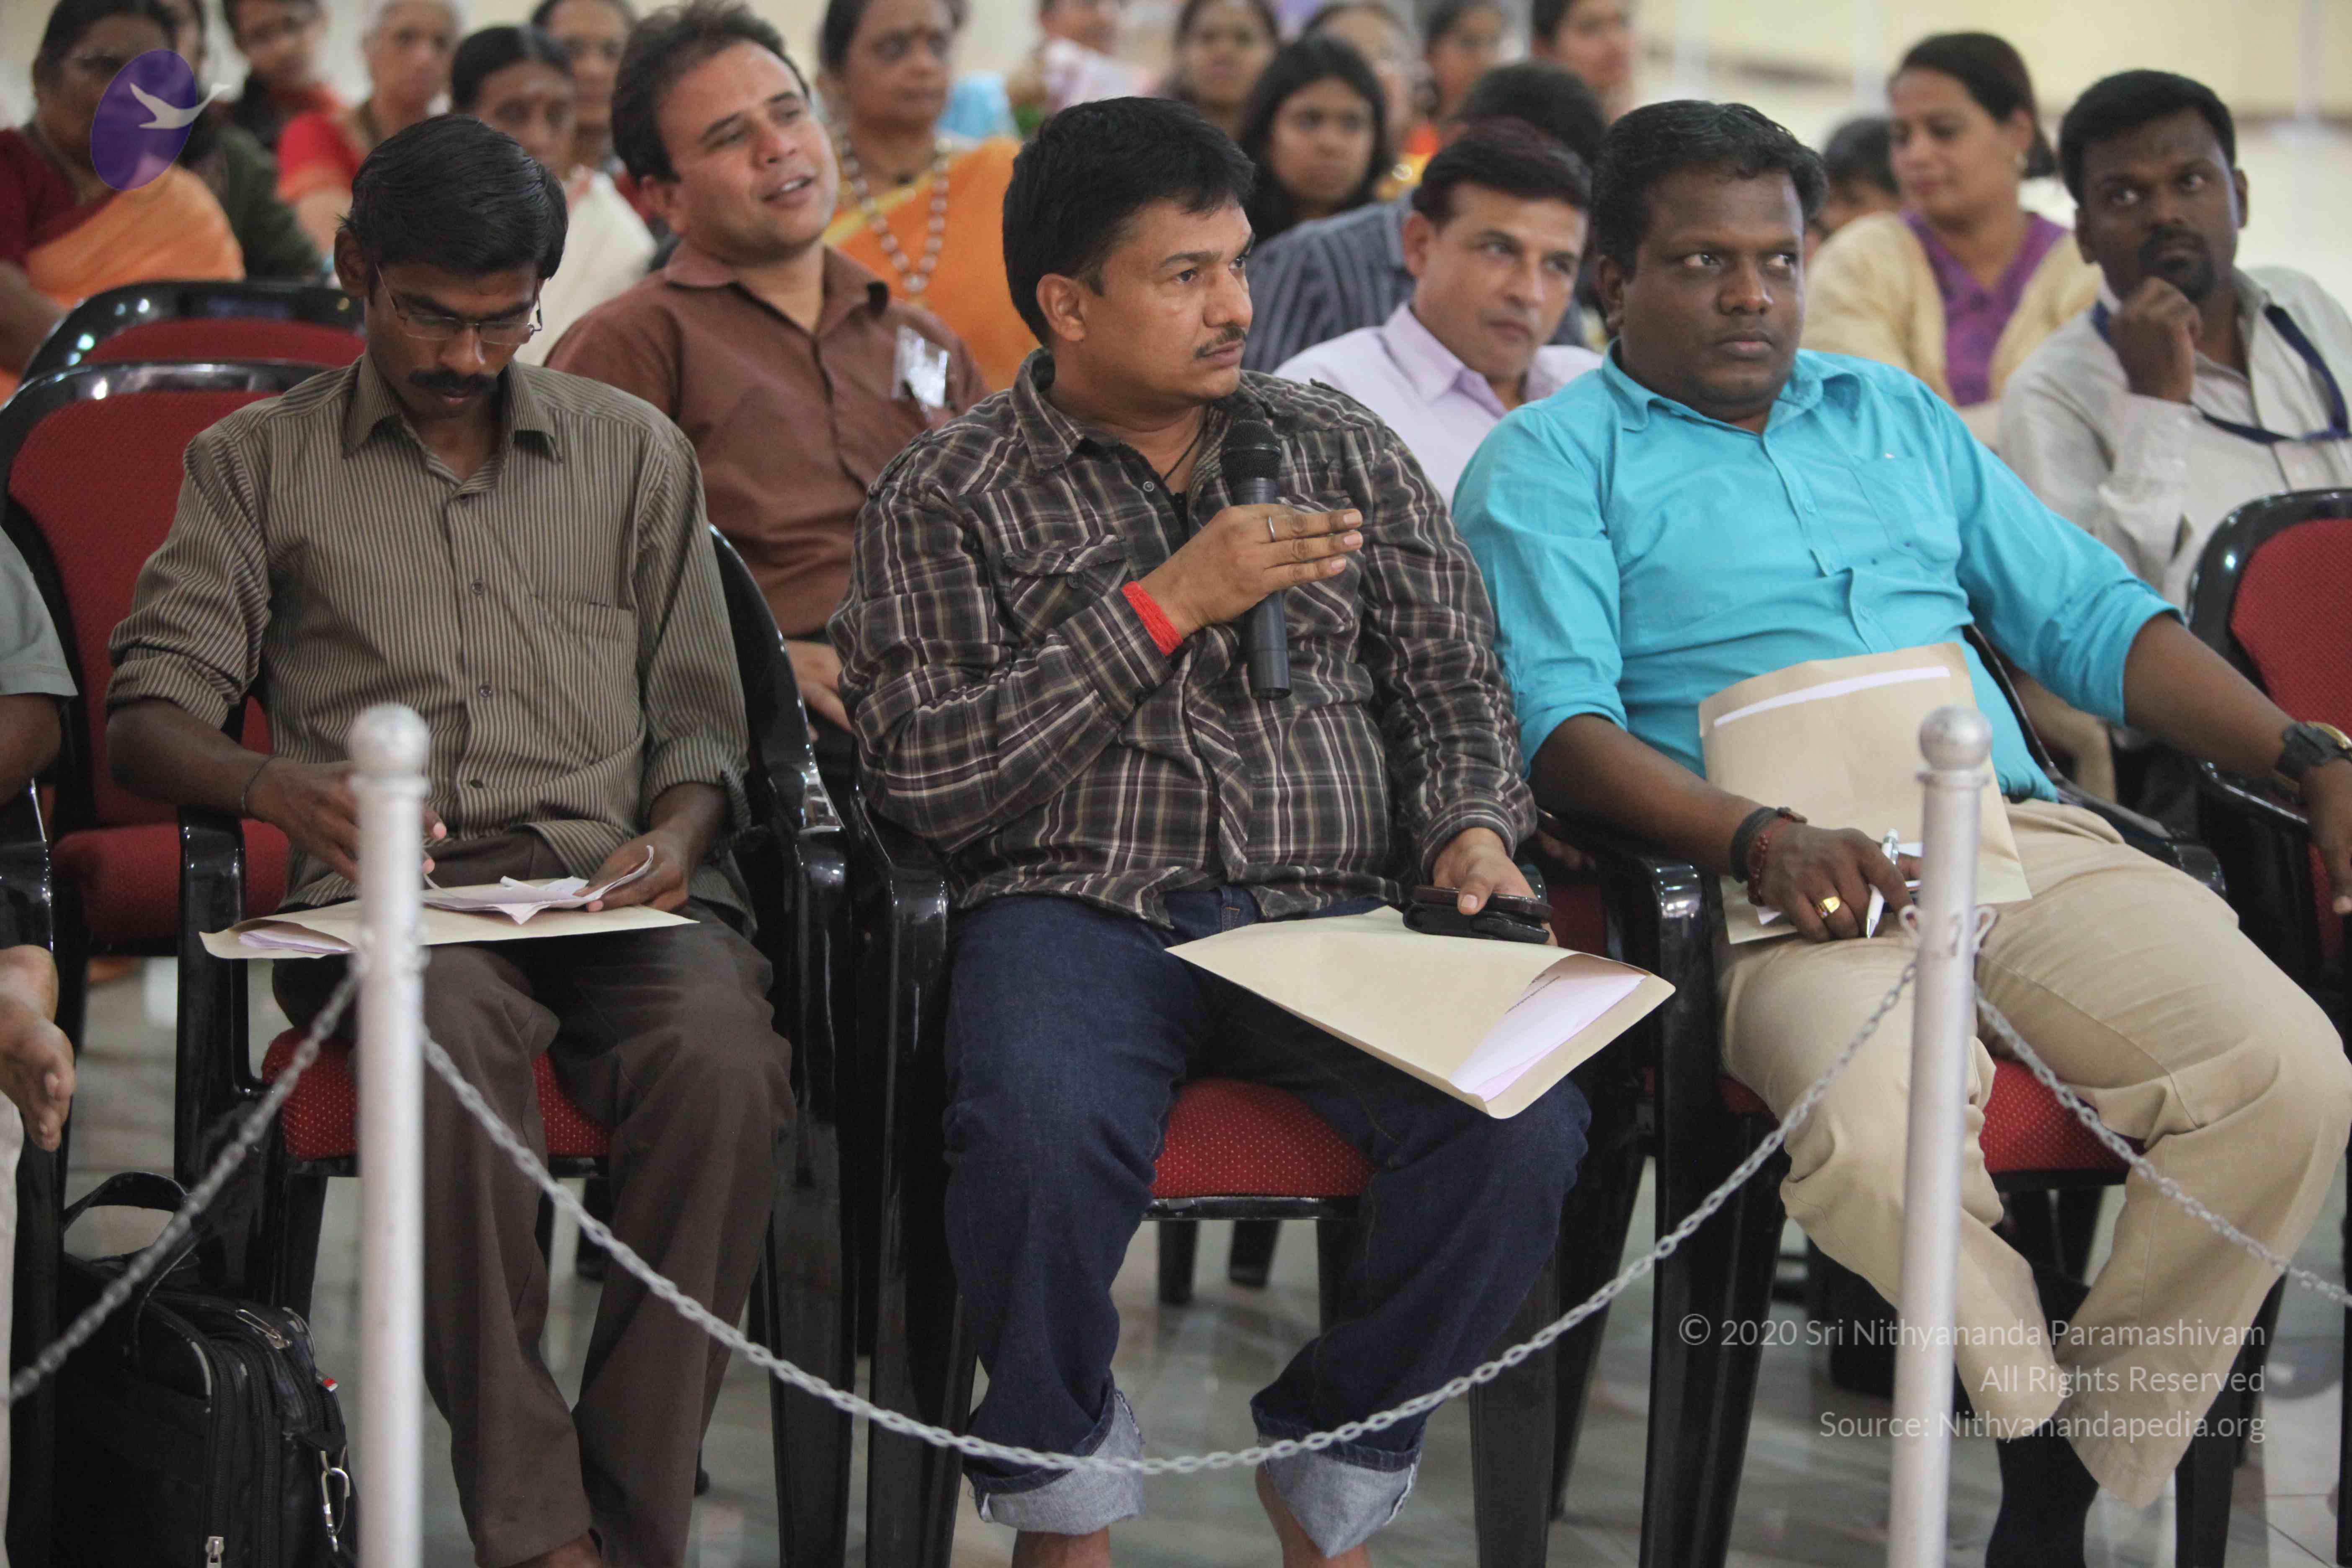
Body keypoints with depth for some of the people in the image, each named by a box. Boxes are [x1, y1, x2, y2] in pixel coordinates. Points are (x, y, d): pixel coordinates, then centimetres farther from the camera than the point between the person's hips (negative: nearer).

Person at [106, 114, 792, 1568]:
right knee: (451, 1034, -39)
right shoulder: (257, 462, 17)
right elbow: (147, 716, 8)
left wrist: (678, 835, -4)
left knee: (725, 1061, -34)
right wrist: (281, 785, -14)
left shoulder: (635, 450, 22)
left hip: (612, 878, 2)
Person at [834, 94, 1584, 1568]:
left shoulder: (1342, 450, 17)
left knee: (1527, 1132, -27)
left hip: (1333, 913, 3)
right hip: (1080, 908, -3)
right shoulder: (946, 498, 6)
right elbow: (926, 778, -6)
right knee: (1042, 1135, -36)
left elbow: (1453, 684, 18)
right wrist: (1165, 605, -10)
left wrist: (1474, 827, -5)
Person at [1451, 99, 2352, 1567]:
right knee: (1874, 1135, -37)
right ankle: (2036, 1400, -5)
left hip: (2023, 830, 5)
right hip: (1798, 880, -5)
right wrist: (1758, 839, -22)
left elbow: (2090, 614, 23)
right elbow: (1559, 718, -4)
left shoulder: (1898, 416, 27)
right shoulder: (1552, 457, 11)